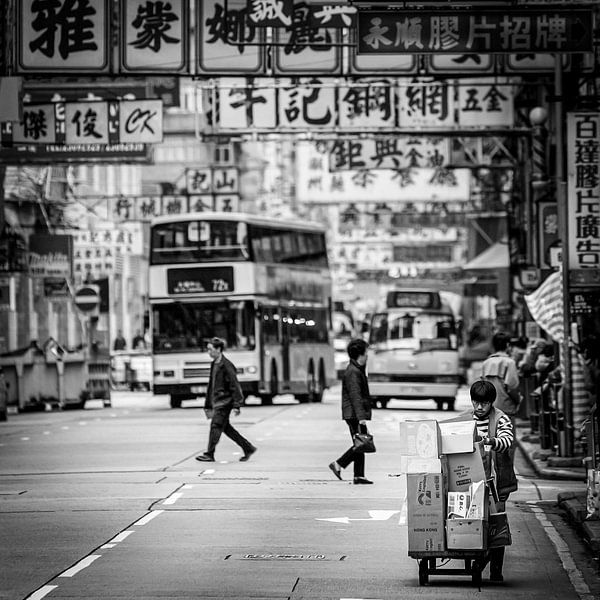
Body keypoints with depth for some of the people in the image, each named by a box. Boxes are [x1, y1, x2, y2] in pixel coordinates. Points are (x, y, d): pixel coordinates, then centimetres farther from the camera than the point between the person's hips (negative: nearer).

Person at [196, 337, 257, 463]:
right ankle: (248, 448, 18)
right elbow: (211, 386, 20)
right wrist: (208, 406, 21)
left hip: (224, 401, -9)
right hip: (217, 401, 9)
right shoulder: (214, 365, 14)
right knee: (225, 427, 11)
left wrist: (236, 405, -19)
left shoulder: (226, 365, -13)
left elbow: (235, 386, -16)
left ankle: (209, 455, -6)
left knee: (216, 426, -10)